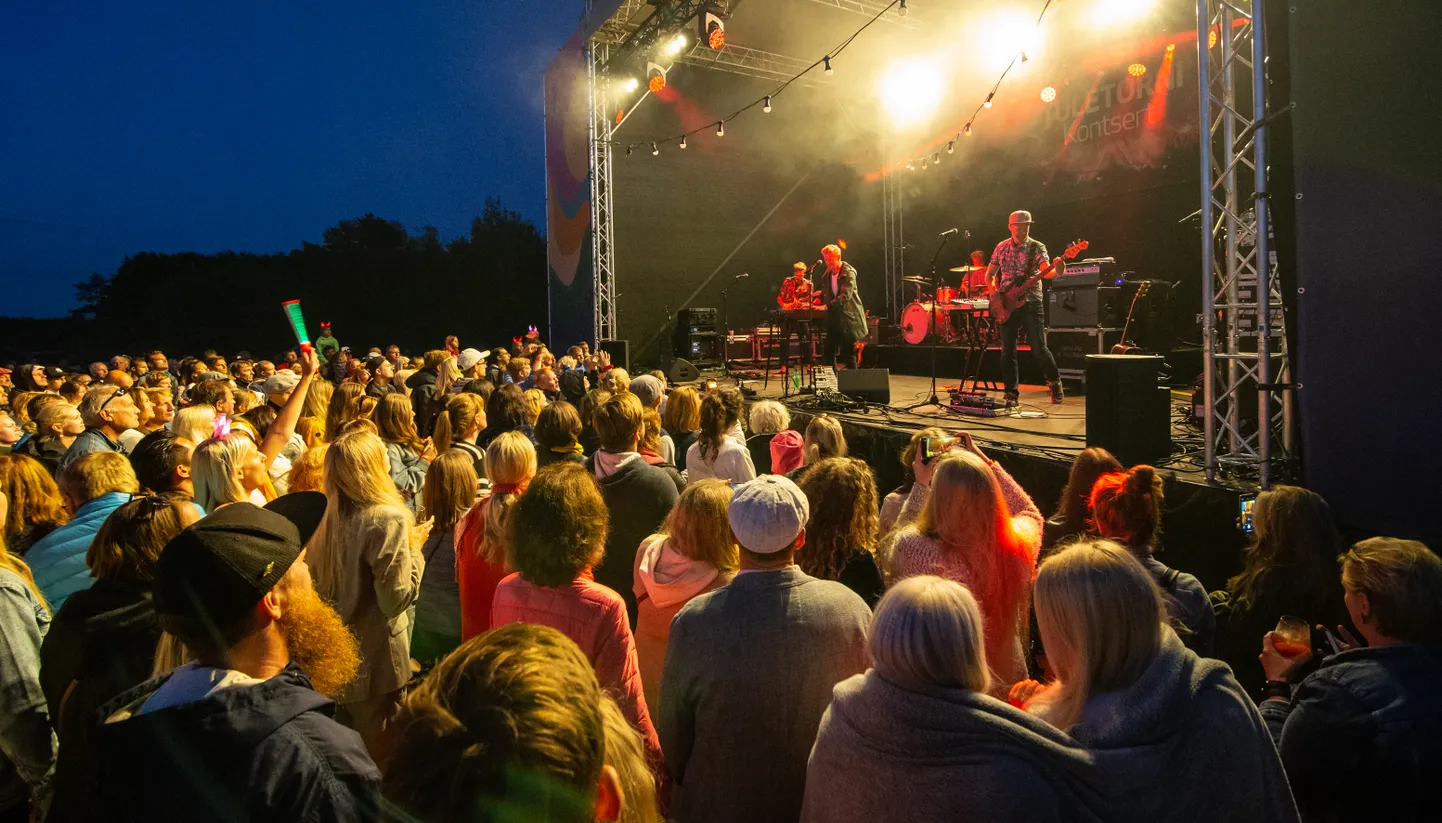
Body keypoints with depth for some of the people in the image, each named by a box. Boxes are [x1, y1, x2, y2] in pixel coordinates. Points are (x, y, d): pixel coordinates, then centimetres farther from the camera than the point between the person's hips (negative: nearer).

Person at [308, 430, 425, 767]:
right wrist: (414, 548, -9)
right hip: (374, 663, -7)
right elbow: (396, 598, -22)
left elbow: (321, 586, 11)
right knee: (377, 756, 9)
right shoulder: (388, 519, -22)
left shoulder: (329, 519, -1)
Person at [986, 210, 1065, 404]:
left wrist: (1058, 270, -39)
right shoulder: (1001, 247, 7)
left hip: (1031, 303, -2)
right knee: (1008, 352, 1)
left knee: (1039, 349, -5)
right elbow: (989, 275, 14)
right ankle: (1011, 394, 10)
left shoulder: (1037, 247, -1)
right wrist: (994, 293, -3)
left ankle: (1054, 381, 21)